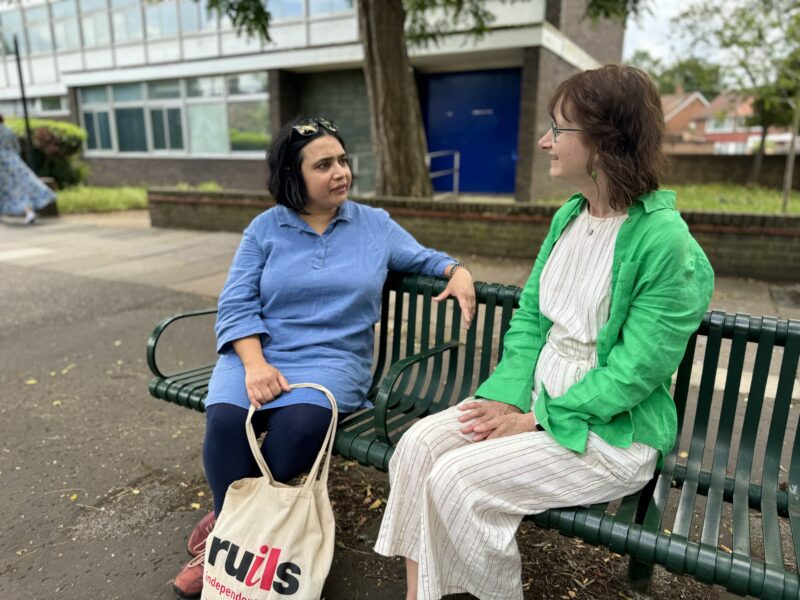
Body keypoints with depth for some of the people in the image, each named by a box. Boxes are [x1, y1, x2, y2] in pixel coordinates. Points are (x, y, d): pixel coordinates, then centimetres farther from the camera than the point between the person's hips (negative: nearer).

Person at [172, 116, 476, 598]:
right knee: (226, 420, -30)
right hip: (259, 353, 1)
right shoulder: (265, 228, 7)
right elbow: (236, 305, 1)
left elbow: (423, 258, 20)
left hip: (331, 359, 0)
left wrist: (458, 271, -4)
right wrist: (255, 364, -16)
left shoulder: (375, 224, 10)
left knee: (299, 426, -32)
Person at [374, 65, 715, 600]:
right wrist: (508, 397, -7)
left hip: (613, 432, -6)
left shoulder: (668, 245, -19)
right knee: (420, 442, -13)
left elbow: (632, 374, -18)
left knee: (459, 479, -21)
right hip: (537, 399, 7)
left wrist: (535, 421, -15)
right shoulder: (567, 216, 5)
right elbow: (529, 318, 6)